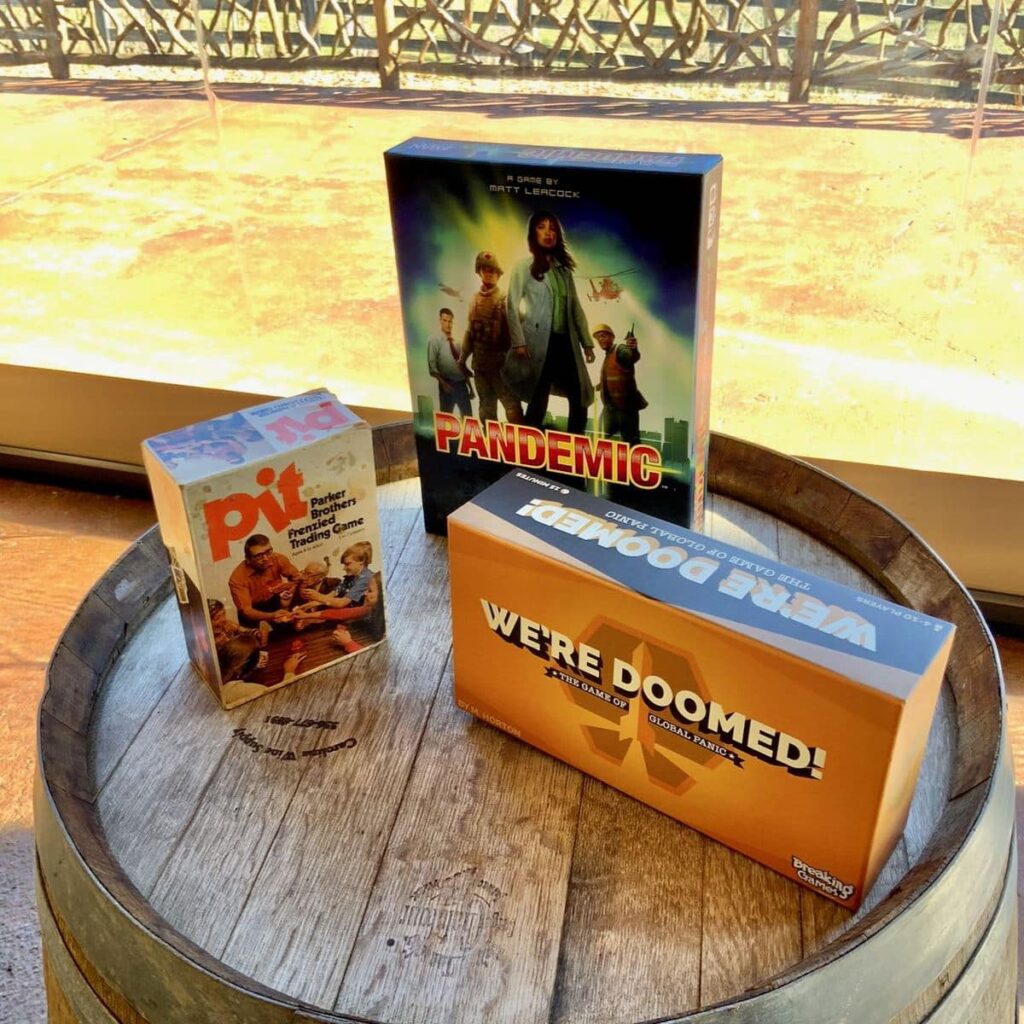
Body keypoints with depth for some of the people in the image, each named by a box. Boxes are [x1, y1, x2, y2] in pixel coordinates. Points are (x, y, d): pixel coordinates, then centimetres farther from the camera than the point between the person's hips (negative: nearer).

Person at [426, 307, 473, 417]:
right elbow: (432, 366, -8)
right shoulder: (434, 339, -3)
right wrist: (443, 383, -17)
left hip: (461, 383, 4)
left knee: (468, 417, 4)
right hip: (447, 384, -4)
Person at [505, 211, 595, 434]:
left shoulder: (564, 267, 19)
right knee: (539, 400, -5)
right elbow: (513, 306, -5)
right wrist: (519, 342, -15)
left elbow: (576, 307, 18)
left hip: (566, 341, 6)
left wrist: (587, 341, 12)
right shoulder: (524, 266, 3)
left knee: (580, 398, 3)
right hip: (539, 342, -6)